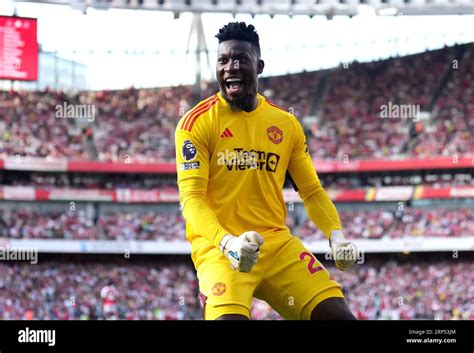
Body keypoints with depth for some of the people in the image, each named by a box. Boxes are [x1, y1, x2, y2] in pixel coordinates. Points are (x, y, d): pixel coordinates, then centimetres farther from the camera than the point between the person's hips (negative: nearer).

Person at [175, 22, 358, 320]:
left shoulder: (287, 124, 11)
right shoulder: (197, 122, -3)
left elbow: (312, 191, 15)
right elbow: (191, 196, -10)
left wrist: (337, 237, -2)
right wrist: (228, 242, -26)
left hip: (277, 242, 5)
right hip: (220, 247, -4)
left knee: (338, 314, -8)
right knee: (230, 316, -30)